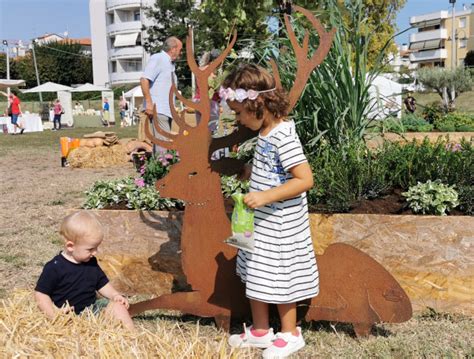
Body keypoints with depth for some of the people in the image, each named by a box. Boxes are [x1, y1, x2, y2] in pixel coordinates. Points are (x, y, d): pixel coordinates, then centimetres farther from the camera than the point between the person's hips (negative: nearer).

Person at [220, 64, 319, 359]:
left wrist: (265, 196, -31)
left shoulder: (283, 137, -25)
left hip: (279, 225, -9)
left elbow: (305, 179, -29)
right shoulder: (267, 131, 4)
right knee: (256, 274, 19)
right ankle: (260, 330, 35)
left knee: (278, 277, 7)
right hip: (262, 220, 9)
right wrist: (251, 172, 9)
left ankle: (290, 334, 28)